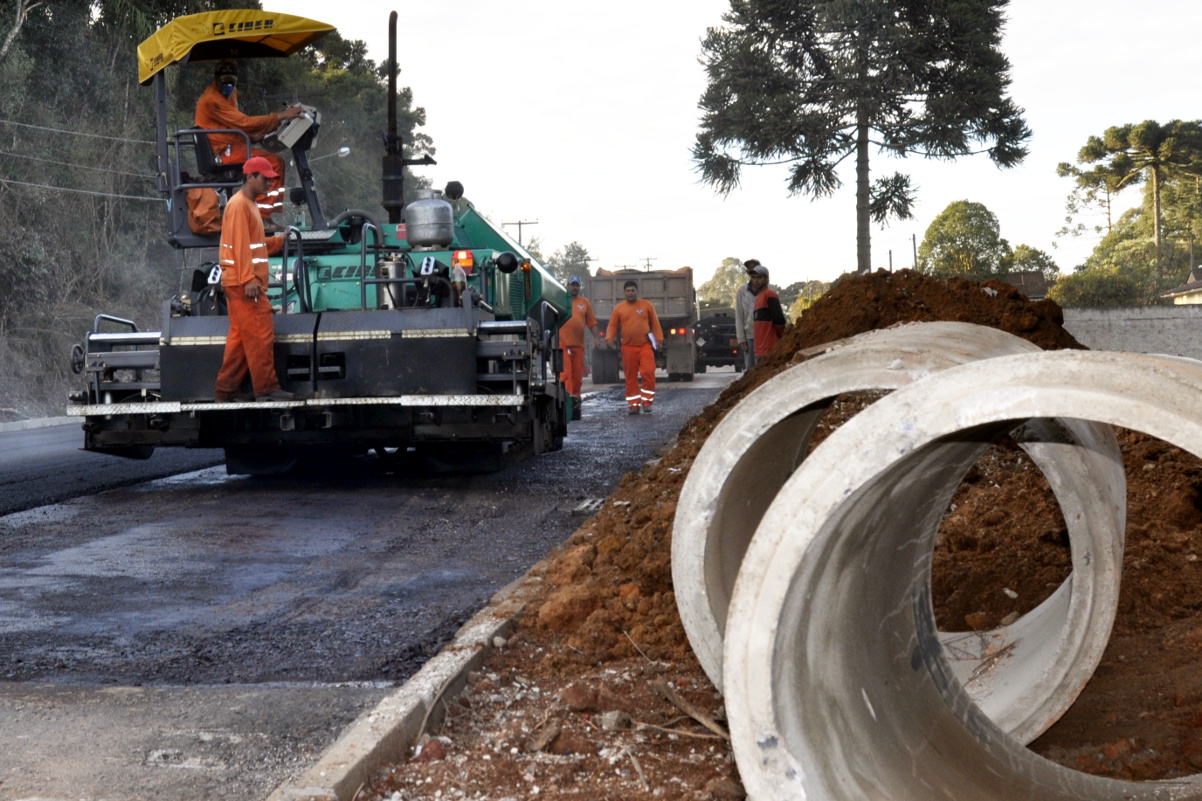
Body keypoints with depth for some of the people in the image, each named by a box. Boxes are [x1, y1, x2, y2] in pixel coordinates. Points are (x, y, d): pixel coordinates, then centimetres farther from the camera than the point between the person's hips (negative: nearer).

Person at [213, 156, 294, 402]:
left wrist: (280, 241, 10)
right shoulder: (239, 205, -10)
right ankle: (266, 389, -6)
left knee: (239, 337, 10)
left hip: (246, 283, 10)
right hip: (244, 283, -10)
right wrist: (249, 279, -24)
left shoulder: (248, 205, 21)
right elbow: (240, 245, -18)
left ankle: (225, 391, 13)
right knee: (260, 335, -9)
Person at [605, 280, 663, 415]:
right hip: (628, 348, 1)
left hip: (645, 345, -1)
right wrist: (610, 338, -11)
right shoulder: (619, 308, 6)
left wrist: (658, 339, 2)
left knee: (649, 373, -12)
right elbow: (612, 325, 5)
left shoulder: (646, 305, 5)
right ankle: (634, 405, 11)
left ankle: (646, 402, -1)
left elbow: (655, 323, 7)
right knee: (631, 378, 4)